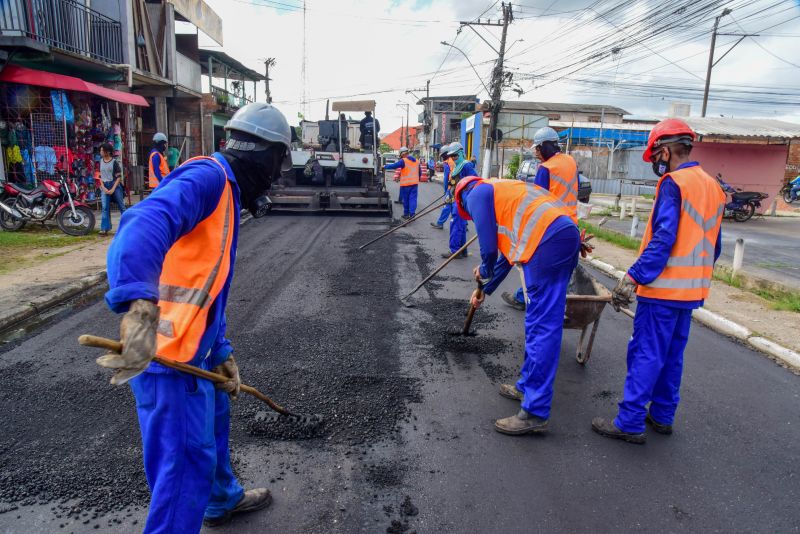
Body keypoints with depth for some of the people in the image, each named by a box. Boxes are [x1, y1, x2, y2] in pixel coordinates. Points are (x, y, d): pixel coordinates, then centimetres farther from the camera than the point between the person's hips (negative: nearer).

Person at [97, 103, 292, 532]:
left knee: (213, 421, 29)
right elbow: (147, 222, -37)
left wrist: (221, 351, 15)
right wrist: (140, 304, -51)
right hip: (167, 354, -11)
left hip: (193, 349, 11)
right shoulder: (208, 176, -15)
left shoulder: (226, 192, 16)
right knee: (188, 463, 0)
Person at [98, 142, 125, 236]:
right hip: (104, 186, 4)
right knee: (105, 208, -4)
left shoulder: (114, 162, -5)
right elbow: (100, 176, 11)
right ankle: (104, 229, -5)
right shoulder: (100, 162, 8)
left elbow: (119, 177, -7)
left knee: (121, 206, 3)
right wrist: (103, 188, -2)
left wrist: (113, 189, -12)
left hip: (115, 185, -3)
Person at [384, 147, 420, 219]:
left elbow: (393, 166, -14)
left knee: (405, 199, 6)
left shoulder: (403, 161, -10)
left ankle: (406, 214, 14)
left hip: (406, 183, -5)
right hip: (415, 183, 5)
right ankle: (412, 213, -9)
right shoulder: (416, 161, 12)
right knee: (413, 198, 2)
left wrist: (385, 167, -1)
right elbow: (420, 172, 20)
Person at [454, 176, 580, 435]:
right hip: (567, 233, 9)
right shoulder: (500, 192, 33)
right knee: (537, 320, 18)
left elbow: (489, 247, -2)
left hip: (548, 241, -9)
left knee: (542, 326, -8)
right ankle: (528, 386, 31)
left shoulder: (477, 194, 6)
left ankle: (535, 412, -2)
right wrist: (485, 289, 42)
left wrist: (484, 272, 20)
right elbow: (509, 249, 36)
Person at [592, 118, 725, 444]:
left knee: (646, 355, -4)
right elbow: (713, 245, 18)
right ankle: (663, 416, 27)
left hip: (663, 288, -8)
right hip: (691, 291, 9)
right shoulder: (712, 187, 13)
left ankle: (630, 423, 2)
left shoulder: (673, 183, -13)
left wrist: (633, 277, -22)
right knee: (672, 355, 16)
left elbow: (663, 239, -22)